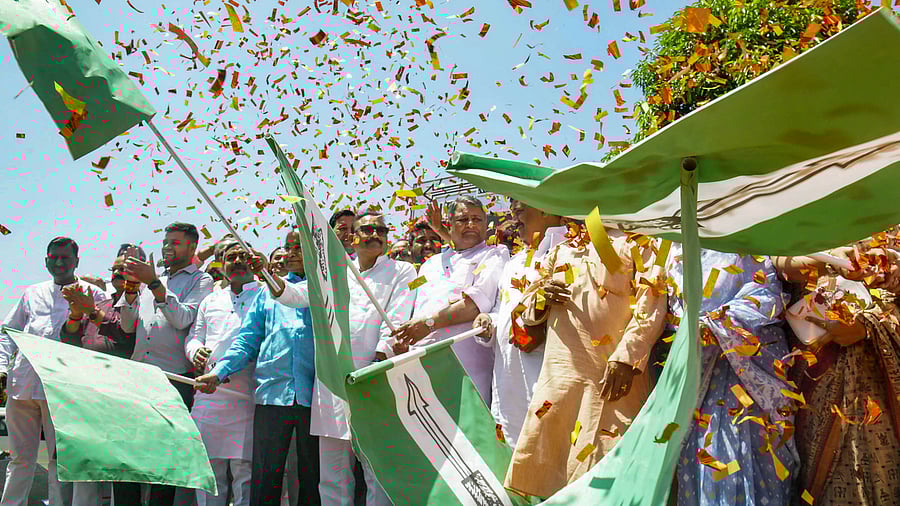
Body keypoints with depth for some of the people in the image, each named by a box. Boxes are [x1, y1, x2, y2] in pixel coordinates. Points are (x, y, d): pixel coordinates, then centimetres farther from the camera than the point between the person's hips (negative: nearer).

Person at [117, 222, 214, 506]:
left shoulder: (201, 280, 4)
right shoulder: (152, 281, 22)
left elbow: (183, 319, -12)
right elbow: (128, 326, 17)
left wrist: (153, 283, -16)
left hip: (176, 378, -5)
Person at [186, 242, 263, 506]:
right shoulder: (211, 301, 24)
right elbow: (194, 336, 25)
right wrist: (195, 351, 3)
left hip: (247, 395, -4)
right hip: (209, 393, 4)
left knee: (245, 470, -5)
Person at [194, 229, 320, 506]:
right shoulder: (268, 292, 19)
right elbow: (247, 339, 13)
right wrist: (219, 372, 1)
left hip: (313, 396, -2)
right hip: (272, 392, 2)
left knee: (312, 478, 4)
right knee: (265, 476, 0)